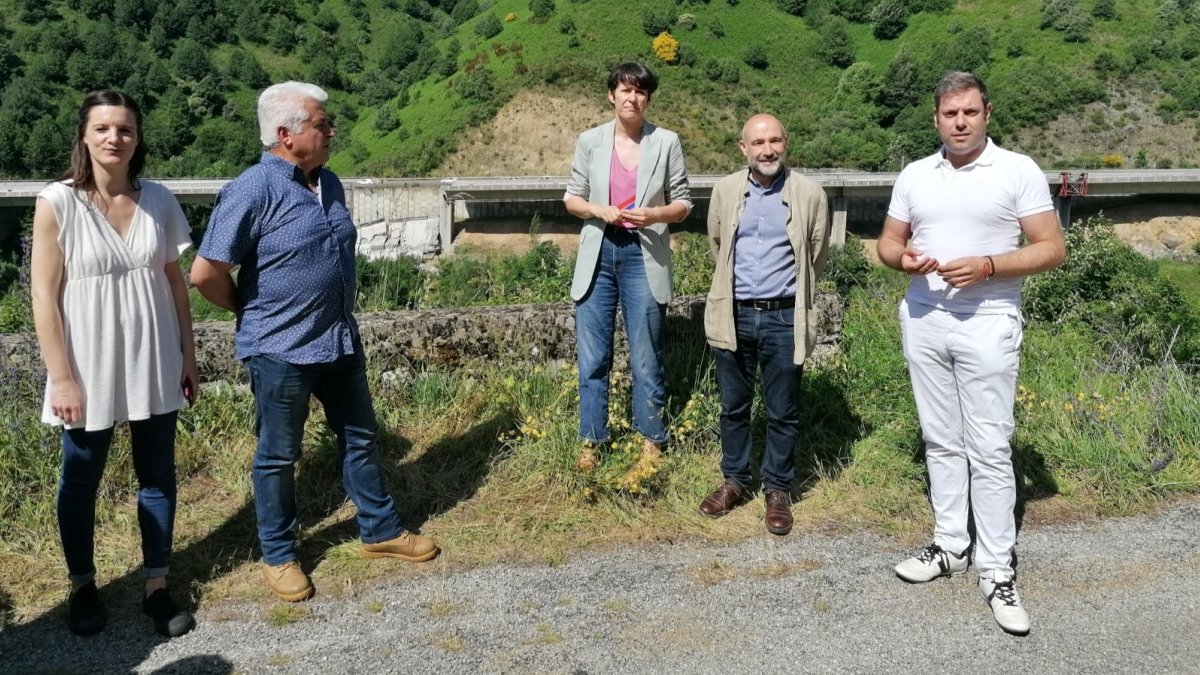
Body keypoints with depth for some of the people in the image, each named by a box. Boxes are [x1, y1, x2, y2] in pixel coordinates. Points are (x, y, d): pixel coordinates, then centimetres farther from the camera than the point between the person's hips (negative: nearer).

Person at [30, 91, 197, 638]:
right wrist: (61, 377, -12)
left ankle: (157, 587, 25)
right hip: (89, 367, -3)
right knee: (80, 480, 13)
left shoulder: (158, 200, 0)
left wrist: (188, 354, 7)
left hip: (154, 363, 3)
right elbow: (44, 296, -9)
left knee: (158, 477, 11)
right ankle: (82, 586, 33)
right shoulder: (57, 202, -10)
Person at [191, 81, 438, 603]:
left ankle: (380, 530, 34)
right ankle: (278, 555, 27)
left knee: (360, 438, 17)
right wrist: (252, 311, -3)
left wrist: (336, 316, 15)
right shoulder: (251, 192, -18)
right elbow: (206, 273, -18)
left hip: (341, 342, 7)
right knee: (278, 456, 10)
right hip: (280, 350, -7)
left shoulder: (329, 183, 5)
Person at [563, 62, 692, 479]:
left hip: (643, 257, -2)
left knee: (646, 360, 5)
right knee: (592, 358, 7)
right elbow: (572, 197, 8)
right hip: (598, 255, 2)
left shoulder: (666, 142, 0)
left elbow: (684, 202, 4)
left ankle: (651, 444, 19)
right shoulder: (590, 141, 4)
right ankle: (592, 441, 20)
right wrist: (600, 211, -12)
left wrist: (653, 215, -16)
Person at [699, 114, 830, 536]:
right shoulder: (725, 191, 2)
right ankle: (734, 481, 29)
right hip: (734, 315, 2)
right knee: (733, 406, 13)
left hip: (784, 317, -2)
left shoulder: (810, 195, -5)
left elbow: (817, 256, 8)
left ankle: (778, 490, 22)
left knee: (782, 413, 7)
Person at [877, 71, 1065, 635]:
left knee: (989, 449, -3)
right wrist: (904, 259, -8)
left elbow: (1052, 249, -5)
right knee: (941, 441, 12)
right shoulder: (914, 176, 8)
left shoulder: (1018, 171, -4)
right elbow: (888, 241, 15)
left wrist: (988, 266, -20)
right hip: (923, 321, 4)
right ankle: (950, 546, 24)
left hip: (987, 324, -4)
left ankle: (997, 571, 6)